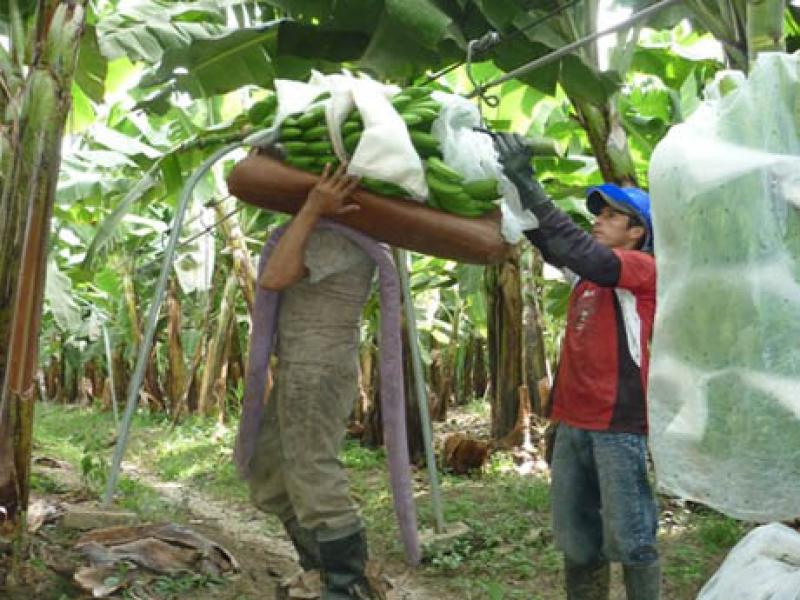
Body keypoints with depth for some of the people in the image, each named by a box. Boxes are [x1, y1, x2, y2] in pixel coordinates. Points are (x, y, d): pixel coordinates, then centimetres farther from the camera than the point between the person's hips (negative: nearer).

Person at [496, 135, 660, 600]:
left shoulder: (643, 267, -6)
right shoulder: (592, 274, 14)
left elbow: (582, 253, -22)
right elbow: (548, 241, 9)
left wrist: (528, 185, -22)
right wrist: (513, 182, -3)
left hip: (618, 423, -7)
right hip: (574, 421, 7)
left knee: (628, 538, -1)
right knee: (576, 539, 12)